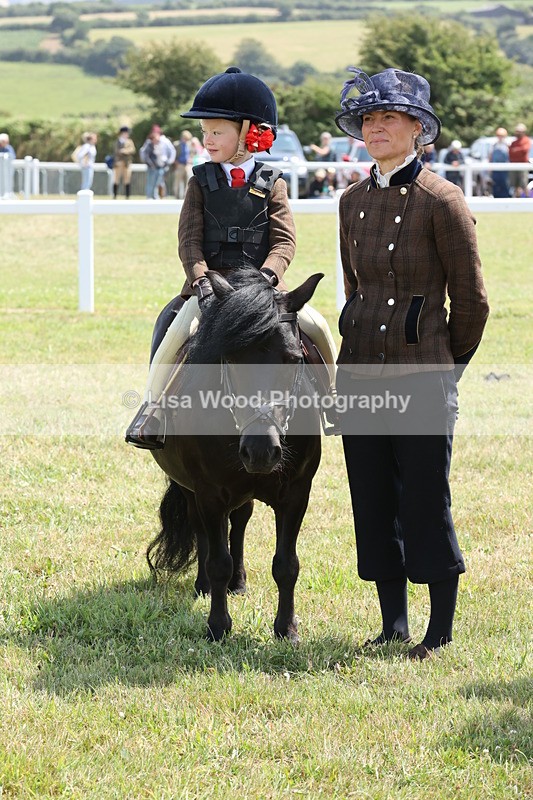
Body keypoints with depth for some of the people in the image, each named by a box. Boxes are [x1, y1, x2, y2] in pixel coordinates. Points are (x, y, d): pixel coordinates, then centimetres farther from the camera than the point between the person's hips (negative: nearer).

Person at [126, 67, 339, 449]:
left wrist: (266, 276, -21)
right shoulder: (202, 181, 7)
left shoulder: (271, 183, 5)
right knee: (177, 335, -27)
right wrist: (201, 280, -16)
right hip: (211, 284, 0)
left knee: (317, 328, -17)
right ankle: (153, 406, -13)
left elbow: (285, 241, -2)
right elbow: (189, 240, 0)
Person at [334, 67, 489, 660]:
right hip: (358, 376, 6)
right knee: (373, 502, 9)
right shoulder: (353, 201, 9)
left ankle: (441, 632, 9)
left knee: (426, 502, -2)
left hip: (422, 376, -6)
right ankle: (393, 626, 19)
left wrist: (446, 366, 6)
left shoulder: (441, 200, -9)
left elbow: (470, 300, -3)